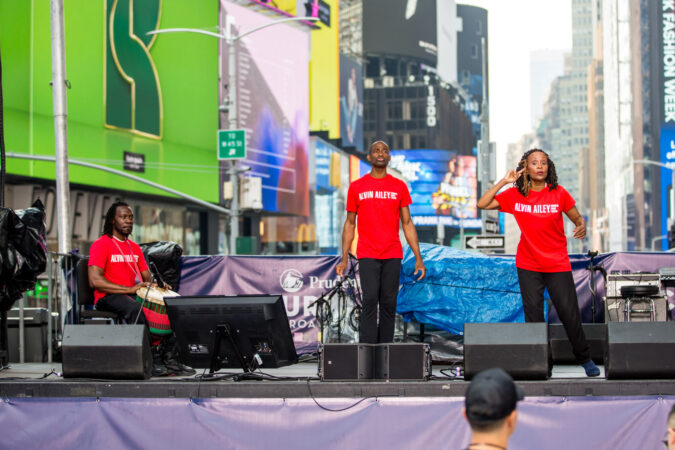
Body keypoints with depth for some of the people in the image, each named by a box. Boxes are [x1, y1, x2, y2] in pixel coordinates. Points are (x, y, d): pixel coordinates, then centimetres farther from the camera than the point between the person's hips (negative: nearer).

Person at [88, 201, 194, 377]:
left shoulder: (135, 247, 21)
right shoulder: (101, 244, -4)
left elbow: (147, 277, 21)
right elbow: (95, 281, -16)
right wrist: (129, 289, -23)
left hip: (135, 295, 7)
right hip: (109, 297, -7)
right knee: (136, 309, -39)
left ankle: (169, 359, -16)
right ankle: (150, 360, -36)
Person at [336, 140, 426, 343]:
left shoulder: (399, 187, 8)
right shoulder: (356, 187, 6)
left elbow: (407, 223, 10)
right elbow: (350, 224, 11)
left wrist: (418, 258, 4)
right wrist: (344, 259, 6)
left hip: (392, 256, 2)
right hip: (367, 256, -1)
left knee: (388, 303, 1)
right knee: (370, 300, -12)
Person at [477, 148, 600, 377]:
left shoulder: (559, 193, -3)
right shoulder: (514, 195, 1)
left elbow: (577, 217, 5)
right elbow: (482, 204, -1)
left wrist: (582, 226, -17)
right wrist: (503, 182, -7)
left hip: (558, 265, -1)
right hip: (528, 266, 2)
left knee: (569, 313, -2)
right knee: (533, 315, 1)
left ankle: (585, 358, 17)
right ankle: (543, 365, 9)